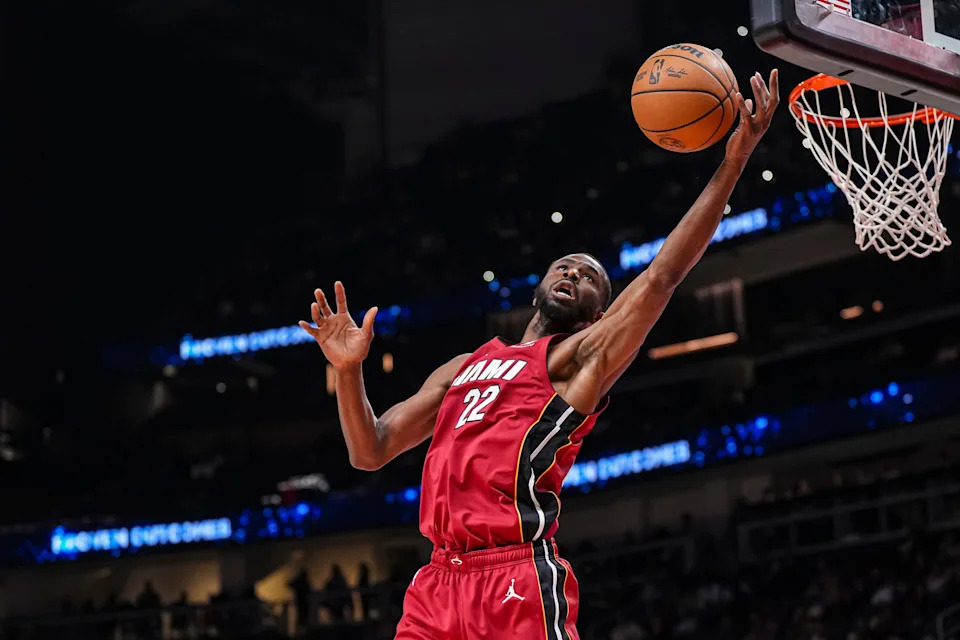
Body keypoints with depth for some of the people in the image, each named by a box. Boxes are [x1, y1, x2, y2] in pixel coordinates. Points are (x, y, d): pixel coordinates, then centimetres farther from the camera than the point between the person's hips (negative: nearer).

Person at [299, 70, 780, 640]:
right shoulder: (462, 369, 26)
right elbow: (371, 452, 24)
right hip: (439, 581, 6)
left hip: (519, 580, -6)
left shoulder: (581, 358, 7)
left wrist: (733, 163, -12)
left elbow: (661, 277, -6)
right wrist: (350, 370, 6)